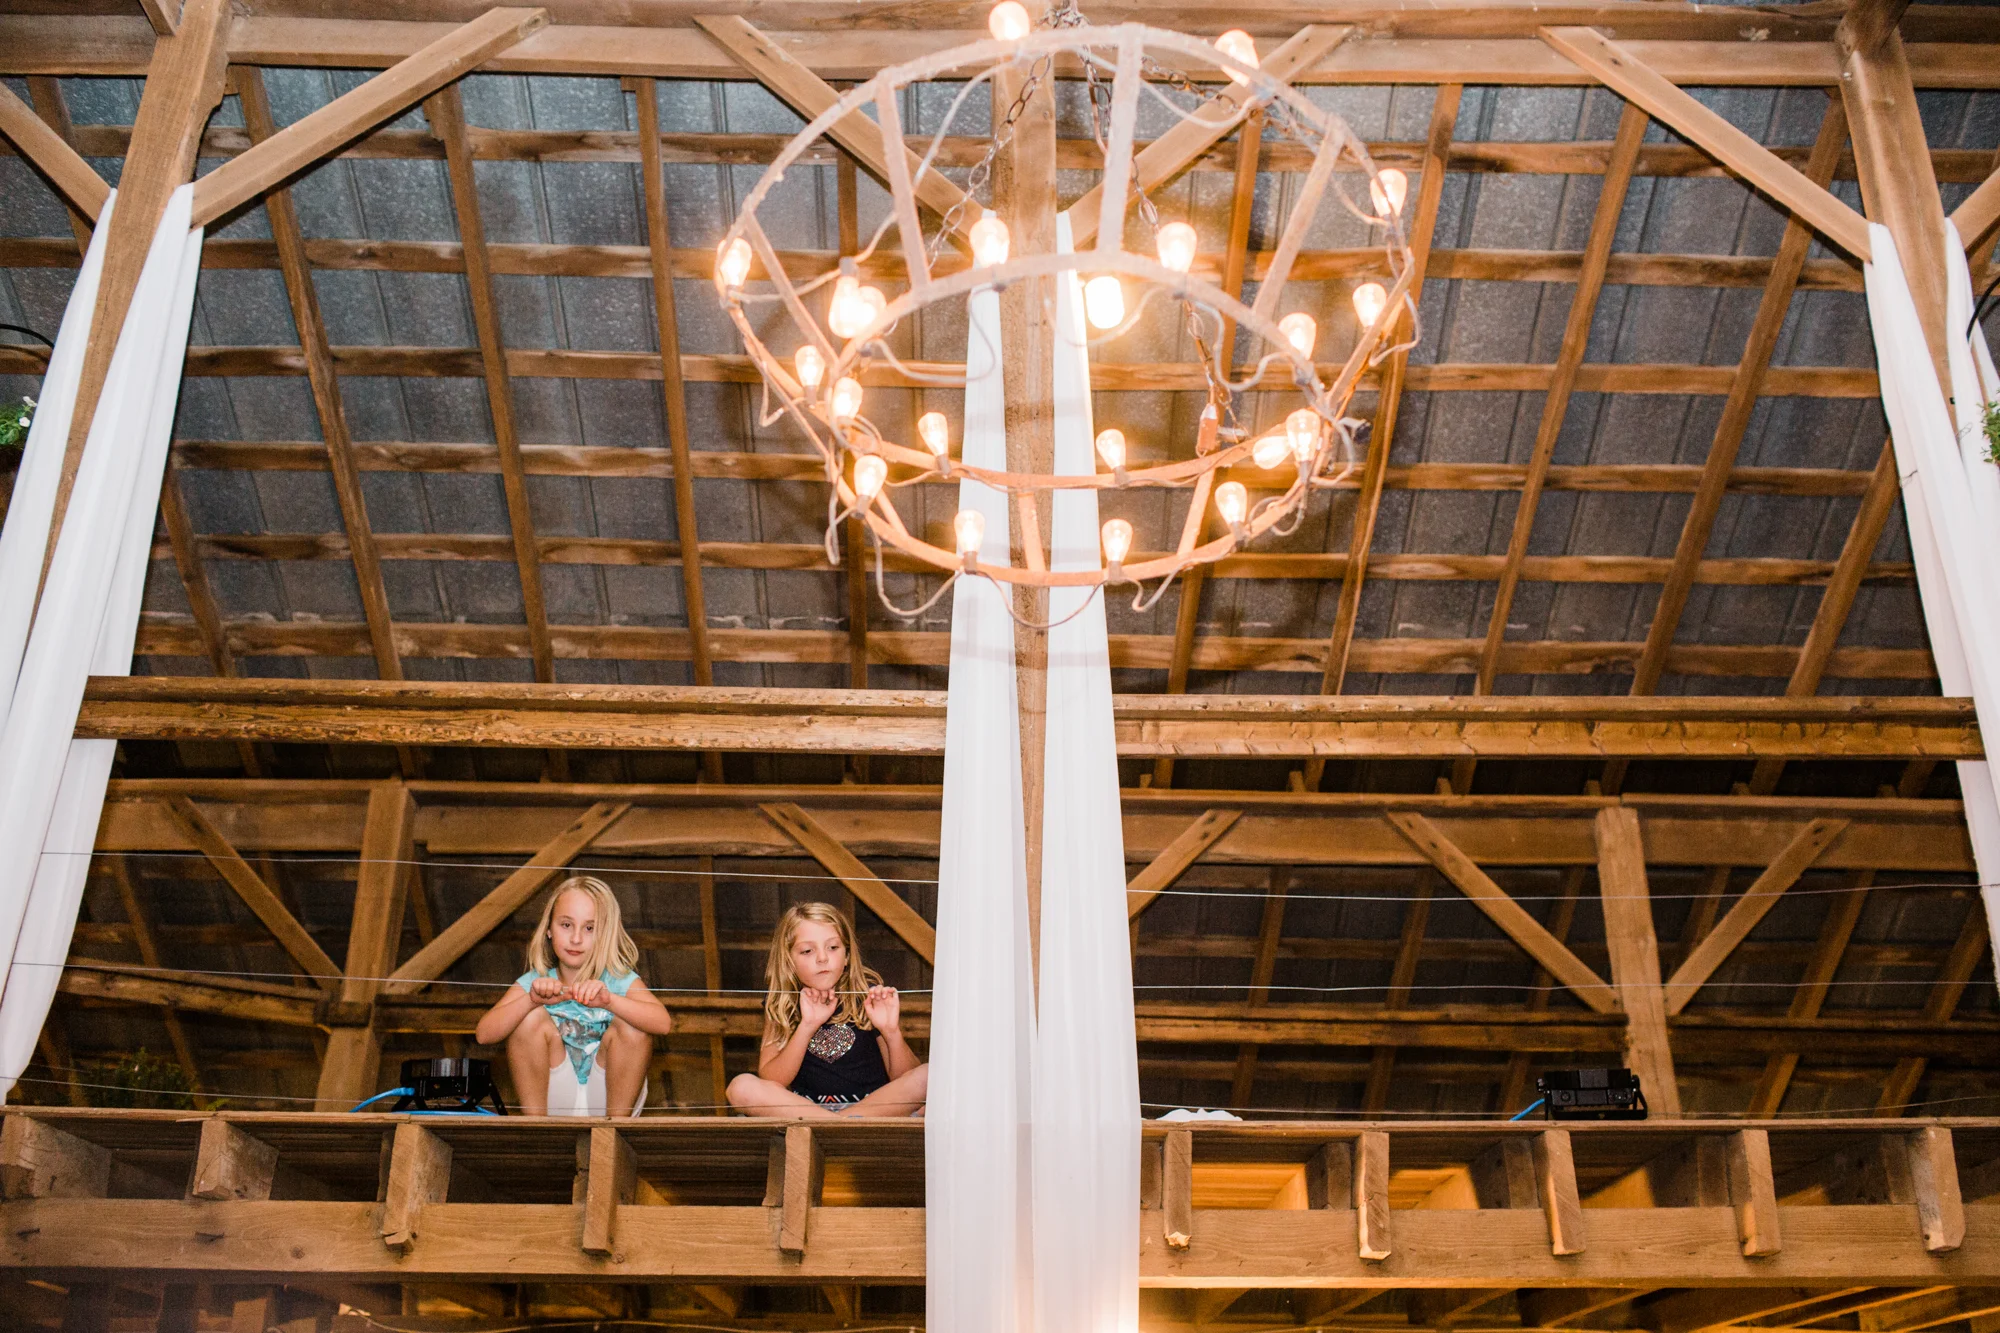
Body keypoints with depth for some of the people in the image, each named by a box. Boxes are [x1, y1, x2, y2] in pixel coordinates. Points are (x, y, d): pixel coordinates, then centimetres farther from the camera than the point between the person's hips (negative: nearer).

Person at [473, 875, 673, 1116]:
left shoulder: (620, 980, -13)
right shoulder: (535, 982, -9)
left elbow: (663, 1023, -31)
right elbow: (483, 1035, -21)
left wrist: (609, 1000, -47)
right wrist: (530, 1000, -38)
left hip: (607, 1098, -1)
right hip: (552, 1097, 1)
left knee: (630, 1024, -24)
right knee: (532, 1018, -19)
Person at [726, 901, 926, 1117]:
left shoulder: (868, 994, -5)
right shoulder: (779, 1001, -2)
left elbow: (903, 1077, -4)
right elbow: (769, 1082, -11)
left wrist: (892, 1032, -24)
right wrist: (807, 1026, -23)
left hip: (875, 1105, -1)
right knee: (741, 1087, -26)